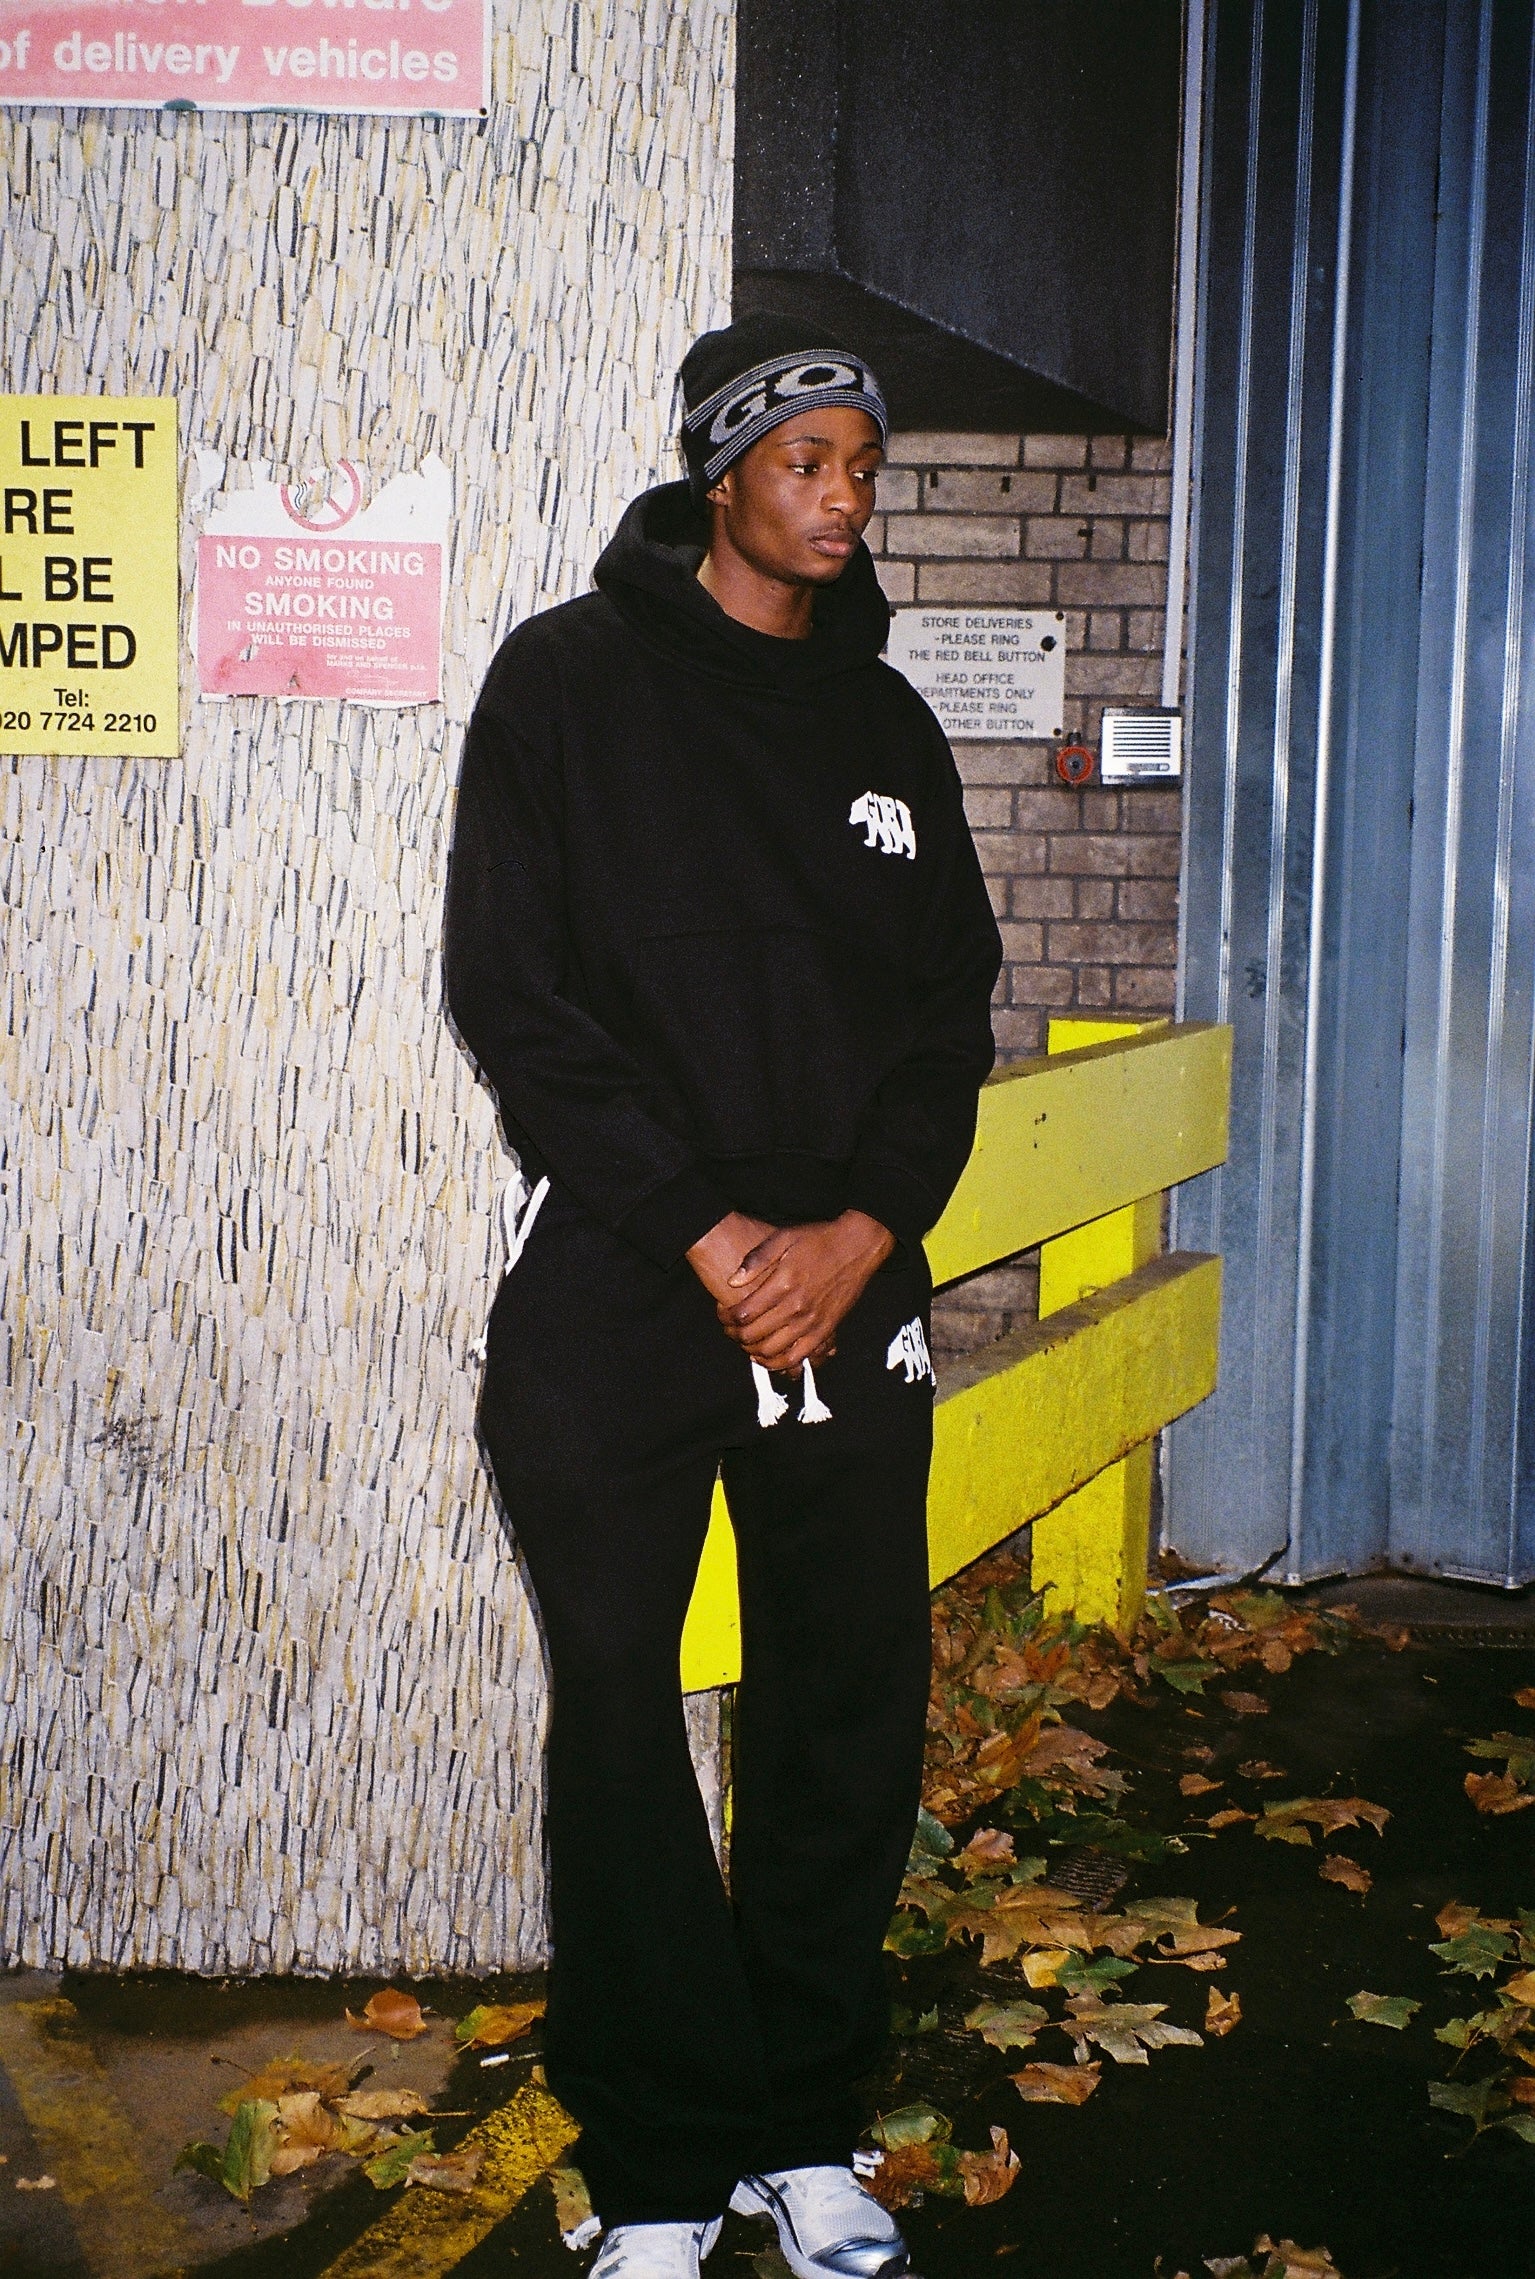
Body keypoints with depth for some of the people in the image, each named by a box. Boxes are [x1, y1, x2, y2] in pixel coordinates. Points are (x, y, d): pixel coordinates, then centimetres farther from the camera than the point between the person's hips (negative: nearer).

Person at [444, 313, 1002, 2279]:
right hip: (610, 1301, -3)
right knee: (619, 1717, 3)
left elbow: (952, 1003, 11)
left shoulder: (884, 719, 13)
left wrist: (863, 1231, -5)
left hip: (849, 1294, 4)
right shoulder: (570, 680, 0)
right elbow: (510, 991, -6)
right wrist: (706, 1234, -11)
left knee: (850, 1715, 7)